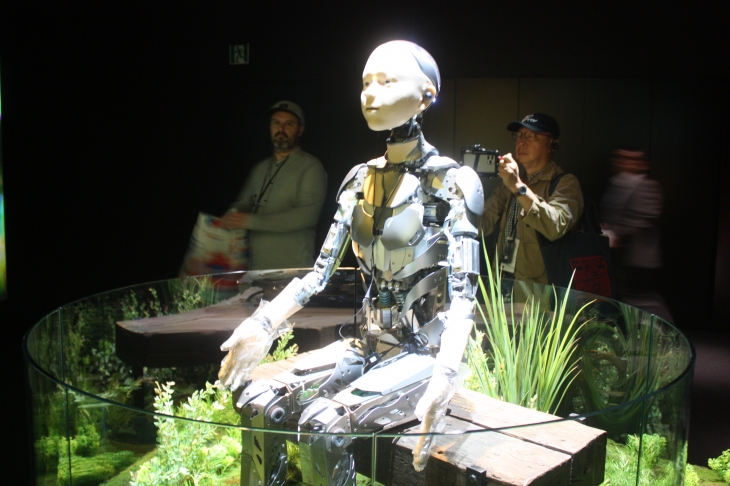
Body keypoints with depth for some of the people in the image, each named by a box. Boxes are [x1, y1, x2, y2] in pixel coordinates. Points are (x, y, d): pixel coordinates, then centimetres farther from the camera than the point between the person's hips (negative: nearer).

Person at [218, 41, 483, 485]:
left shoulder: (450, 181, -12)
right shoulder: (362, 180, 7)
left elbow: (463, 295, -18)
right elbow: (320, 272, 6)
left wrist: (444, 378, -34)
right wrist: (264, 325, -8)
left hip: (424, 352, -6)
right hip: (370, 345, 6)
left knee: (323, 425, -26)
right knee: (258, 404, -10)